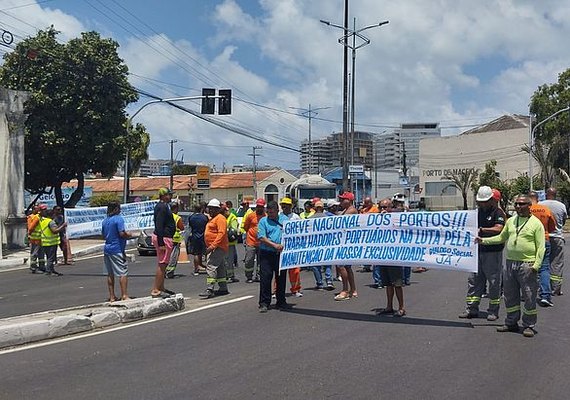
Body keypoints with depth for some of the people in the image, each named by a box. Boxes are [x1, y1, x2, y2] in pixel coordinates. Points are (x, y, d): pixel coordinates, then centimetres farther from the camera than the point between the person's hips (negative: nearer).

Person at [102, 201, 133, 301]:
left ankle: (112, 296, 14)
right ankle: (124, 295, -7)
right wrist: (129, 235, -1)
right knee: (123, 273, -4)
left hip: (107, 249, 8)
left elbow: (103, 235, 18)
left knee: (110, 274, 11)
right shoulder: (119, 219, -11)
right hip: (117, 249, -8)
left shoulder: (105, 221, 11)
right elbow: (122, 234, -19)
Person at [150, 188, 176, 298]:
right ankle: (156, 290, -5)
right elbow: (159, 226, -23)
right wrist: (161, 243, -26)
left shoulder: (163, 206, 15)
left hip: (162, 237, 11)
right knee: (162, 264, -8)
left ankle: (161, 288, 25)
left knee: (163, 264, 17)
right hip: (163, 238, -11)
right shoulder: (162, 207, -17)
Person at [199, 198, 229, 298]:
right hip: (213, 248, 11)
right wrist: (209, 247, 20)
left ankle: (209, 289, -22)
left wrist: (213, 246, -27)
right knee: (220, 268, 15)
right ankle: (223, 288, 22)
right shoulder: (212, 219, 21)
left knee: (211, 267, -17)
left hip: (218, 248, -11)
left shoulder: (220, 218, -11)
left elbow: (221, 233, -21)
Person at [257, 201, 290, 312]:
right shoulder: (263, 221, 1)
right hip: (266, 254, -3)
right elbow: (262, 238, -9)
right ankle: (264, 303, 2)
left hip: (281, 253, 3)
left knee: (281, 278, 9)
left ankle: (281, 301, 21)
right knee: (266, 277, -4)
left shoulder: (284, 219, 9)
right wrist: (275, 245, -19)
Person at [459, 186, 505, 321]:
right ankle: (472, 309, 13)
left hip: (493, 252, -6)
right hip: (478, 250, 6)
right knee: (474, 279, 7)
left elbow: (498, 229, -21)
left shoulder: (498, 213, -6)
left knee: (494, 281, 1)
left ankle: (493, 311, 11)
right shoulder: (478, 211, 14)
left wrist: (482, 230, -27)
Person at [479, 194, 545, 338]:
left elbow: (541, 247, -6)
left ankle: (528, 326, 11)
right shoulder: (511, 221, 13)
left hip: (527, 265, -5)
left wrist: (536, 265, -14)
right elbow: (501, 237, 23)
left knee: (529, 297, 0)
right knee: (510, 296, 11)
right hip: (510, 263, 6)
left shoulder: (536, 223, -3)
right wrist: (484, 240, 14)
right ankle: (511, 323, 23)